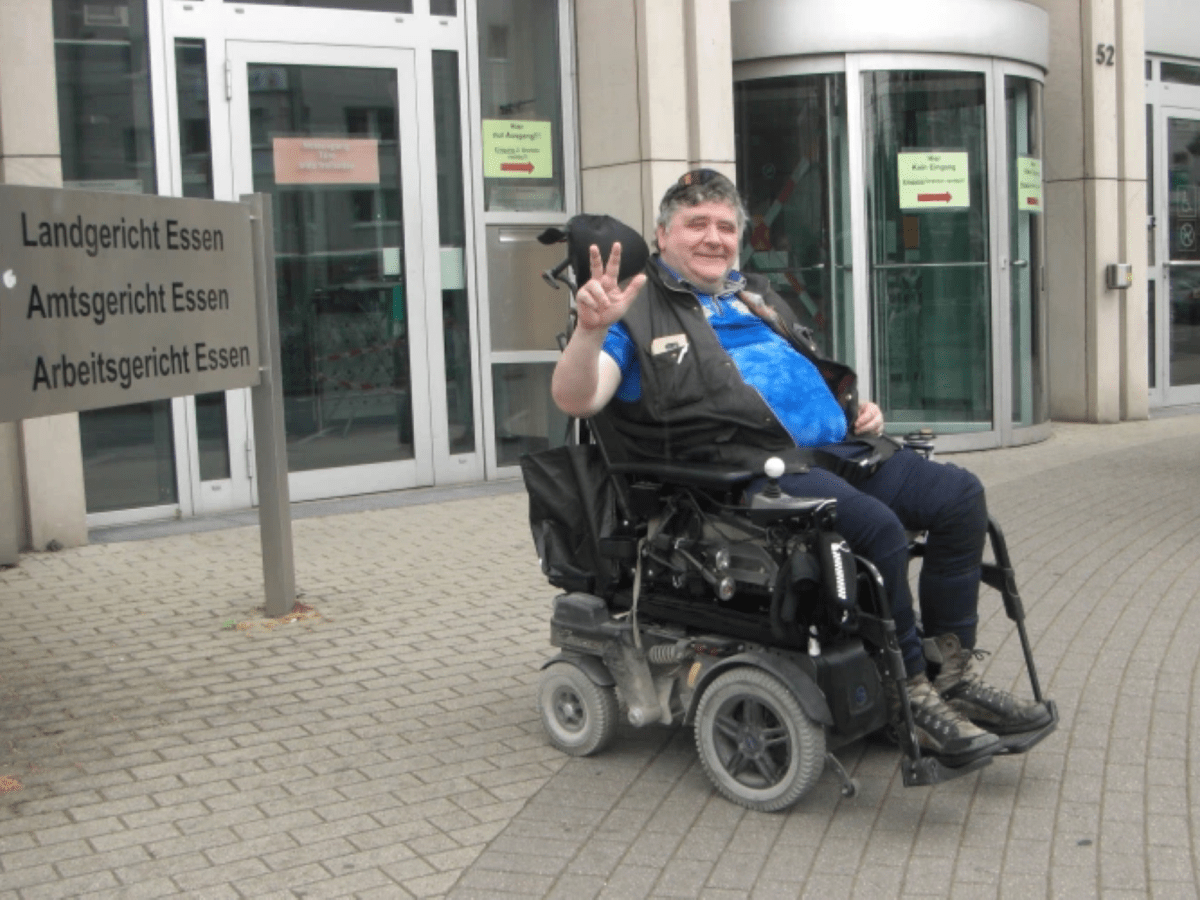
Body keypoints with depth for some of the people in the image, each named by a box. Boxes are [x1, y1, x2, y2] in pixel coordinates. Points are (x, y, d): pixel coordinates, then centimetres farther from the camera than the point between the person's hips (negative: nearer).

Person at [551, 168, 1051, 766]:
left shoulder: (753, 296, 28)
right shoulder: (640, 313, 5)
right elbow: (574, 399, -9)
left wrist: (858, 410, 16)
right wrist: (591, 329, -27)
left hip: (837, 449, 8)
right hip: (752, 466, -8)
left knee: (960, 495, -7)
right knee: (877, 525, -31)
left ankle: (953, 672, -2)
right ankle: (912, 699, -17)